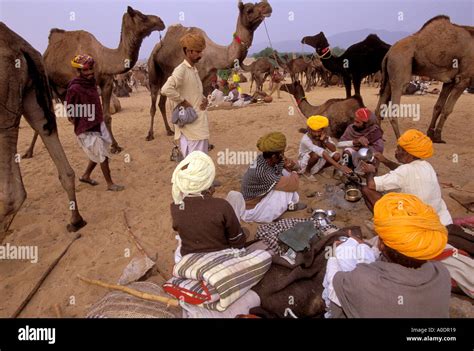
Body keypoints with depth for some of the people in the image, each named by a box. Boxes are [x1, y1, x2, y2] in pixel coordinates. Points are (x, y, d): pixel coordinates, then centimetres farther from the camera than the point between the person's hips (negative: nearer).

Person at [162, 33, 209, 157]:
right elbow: (166, 89, -31)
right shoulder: (181, 70, -16)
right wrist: (183, 101, -20)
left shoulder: (194, 70, 13)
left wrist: (204, 99, 4)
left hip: (200, 124, 9)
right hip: (191, 125, -9)